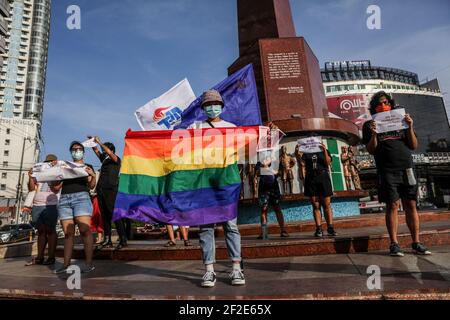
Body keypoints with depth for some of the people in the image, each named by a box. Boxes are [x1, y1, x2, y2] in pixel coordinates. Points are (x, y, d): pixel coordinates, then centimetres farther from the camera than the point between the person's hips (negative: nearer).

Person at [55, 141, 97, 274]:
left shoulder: (87, 167, 15)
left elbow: (91, 186, 5)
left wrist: (93, 176, -16)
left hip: (81, 197, -4)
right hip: (64, 199, 4)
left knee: (85, 230, -14)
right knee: (68, 233, 0)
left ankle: (89, 263, -15)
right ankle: (66, 264, 4)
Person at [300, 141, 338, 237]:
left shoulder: (324, 151, 16)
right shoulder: (306, 153, 16)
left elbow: (328, 162, 1)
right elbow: (303, 165, 5)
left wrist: (325, 151, -9)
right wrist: (303, 174, -13)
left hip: (323, 178, 0)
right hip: (310, 179, 1)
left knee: (327, 205, -2)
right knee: (315, 206, 0)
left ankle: (330, 228, 2)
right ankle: (318, 229, 2)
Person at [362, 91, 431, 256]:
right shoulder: (369, 125, 8)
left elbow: (414, 146, 11)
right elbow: (371, 150, 1)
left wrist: (410, 128, -3)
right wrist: (373, 134, -15)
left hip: (406, 168, 3)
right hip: (387, 171, -3)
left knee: (411, 205, 3)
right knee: (393, 205, -6)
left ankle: (416, 243, 10)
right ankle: (394, 244, 0)